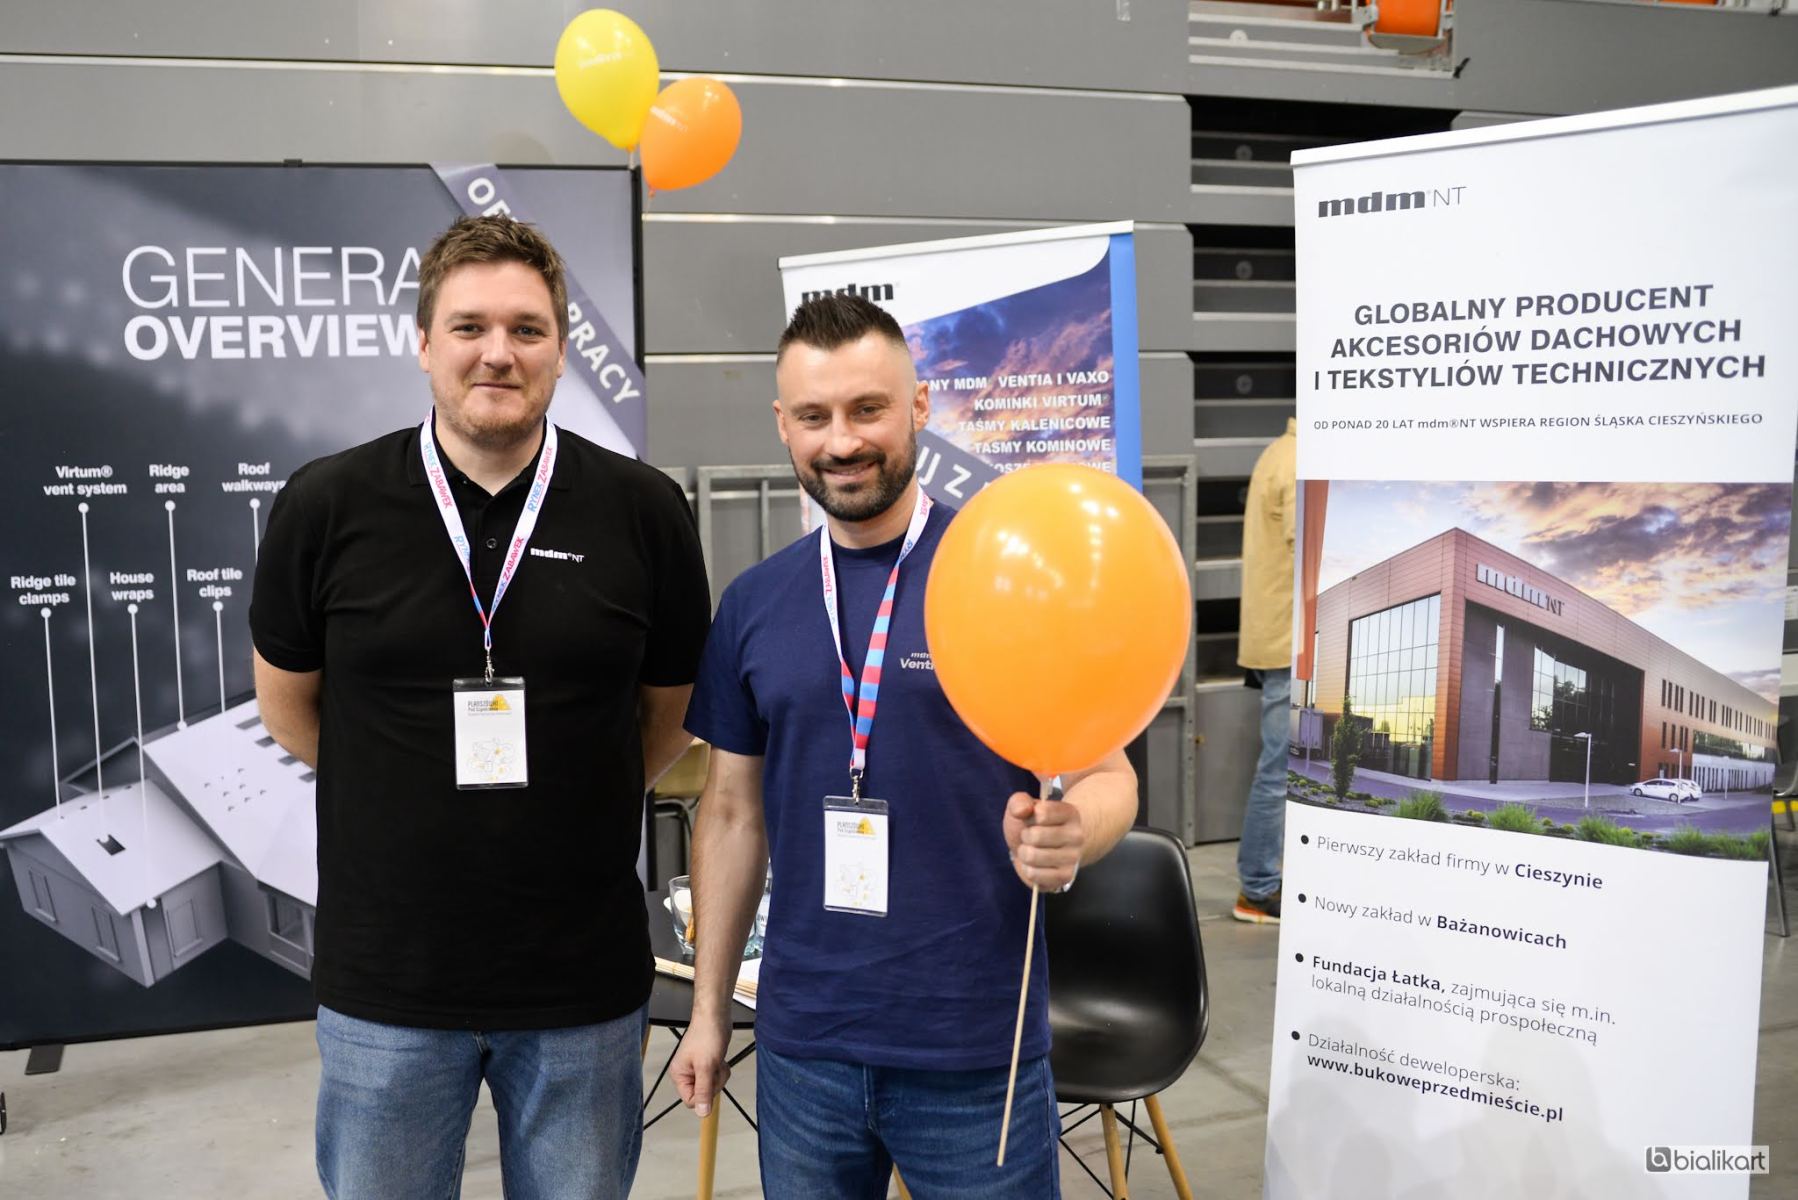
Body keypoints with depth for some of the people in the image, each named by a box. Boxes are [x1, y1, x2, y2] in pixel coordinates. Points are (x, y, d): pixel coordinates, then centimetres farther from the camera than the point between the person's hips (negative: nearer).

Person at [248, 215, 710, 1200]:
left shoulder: (645, 511, -6)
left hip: (585, 980, 0)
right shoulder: (325, 507, -6)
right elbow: (289, 703, 8)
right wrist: (410, 800, 9)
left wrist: (570, 809, 5)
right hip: (384, 982, 0)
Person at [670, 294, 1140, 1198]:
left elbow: (1104, 772, -6)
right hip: (800, 1040, 3)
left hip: (977, 1047, -3)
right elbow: (733, 811, 9)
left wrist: (1066, 831, -28)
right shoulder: (751, 605, 2)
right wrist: (708, 1009, 11)